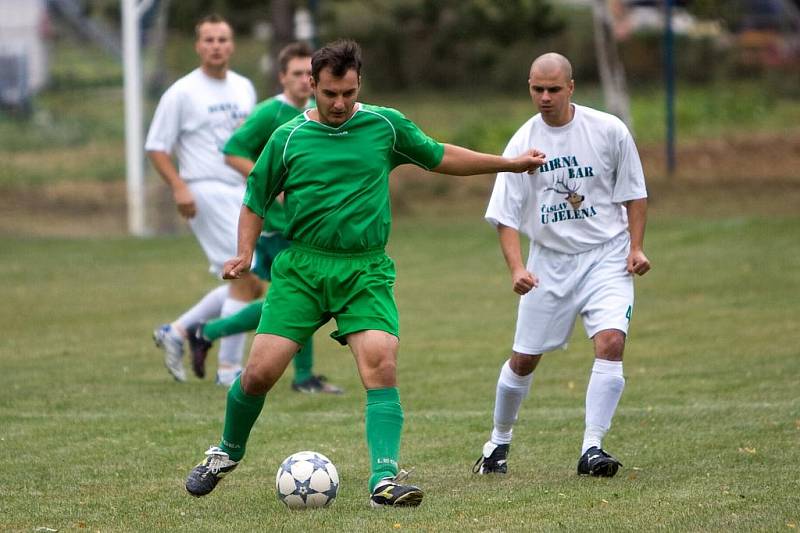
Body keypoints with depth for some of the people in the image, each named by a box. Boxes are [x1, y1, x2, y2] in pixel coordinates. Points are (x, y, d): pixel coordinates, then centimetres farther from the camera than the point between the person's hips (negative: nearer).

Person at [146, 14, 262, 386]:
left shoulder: (244, 88, 13)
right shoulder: (182, 93, -6)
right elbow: (156, 147, -6)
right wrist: (179, 188, -19)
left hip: (242, 193, 8)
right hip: (206, 193, -7)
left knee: (250, 285, 7)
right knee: (246, 278, -14)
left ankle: (177, 332, 20)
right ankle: (229, 369, -7)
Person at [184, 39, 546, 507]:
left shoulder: (385, 126, 4)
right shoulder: (288, 138, 2)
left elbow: (441, 157, 18)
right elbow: (256, 203, 12)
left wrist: (512, 163, 20)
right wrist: (245, 254, -4)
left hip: (366, 271, 0)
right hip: (301, 269, 0)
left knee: (381, 366, -20)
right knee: (261, 371, -7)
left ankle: (385, 480, -22)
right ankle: (228, 452, 21)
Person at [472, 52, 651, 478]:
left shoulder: (608, 130, -5)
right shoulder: (523, 143, -5)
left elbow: (634, 192, 6)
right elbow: (506, 216, -5)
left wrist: (635, 247, -4)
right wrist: (517, 268, -19)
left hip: (607, 255, -1)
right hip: (549, 260, 1)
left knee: (611, 343, -21)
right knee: (524, 358, 6)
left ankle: (592, 449, -18)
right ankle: (499, 442, 28)